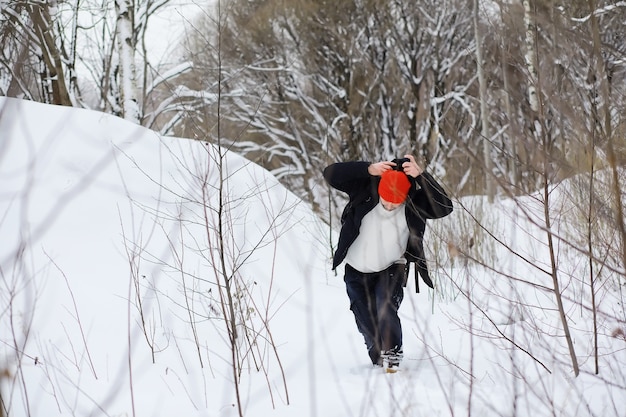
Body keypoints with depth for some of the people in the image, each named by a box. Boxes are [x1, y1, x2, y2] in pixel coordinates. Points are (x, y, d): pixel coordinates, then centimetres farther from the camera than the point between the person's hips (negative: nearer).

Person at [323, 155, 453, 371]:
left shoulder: (414, 203, -19)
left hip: (391, 270, -2)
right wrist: (369, 168, -36)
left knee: (386, 311, -27)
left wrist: (421, 176, -40)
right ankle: (378, 360, 35)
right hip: (357, 272, 2)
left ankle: (392, 355, -7)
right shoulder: (366, 189, -18)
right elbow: (330, 174, -24)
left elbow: (444, 207, -33)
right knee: (367, 323, 10)